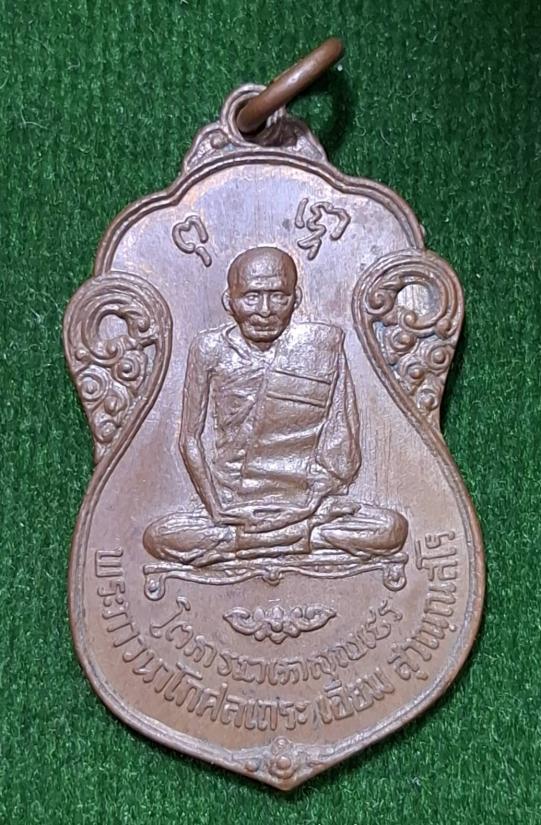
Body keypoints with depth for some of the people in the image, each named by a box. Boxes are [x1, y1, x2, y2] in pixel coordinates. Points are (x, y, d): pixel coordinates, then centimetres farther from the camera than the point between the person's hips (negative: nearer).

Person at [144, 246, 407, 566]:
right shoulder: (211, 350, -3)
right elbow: (193, 440, 1)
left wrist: (307, 506, -9)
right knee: (157, 538, -23)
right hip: (232, 503, 0)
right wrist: (223, 510, -8)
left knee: (393, 529, -22)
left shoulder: (323, 345, -4)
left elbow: (342, 443, -1)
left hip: (305, 501, 0)